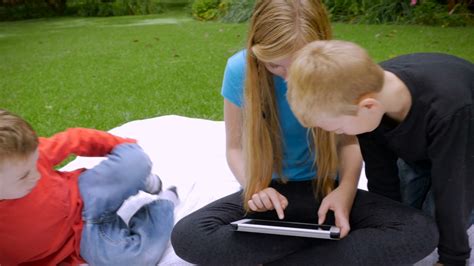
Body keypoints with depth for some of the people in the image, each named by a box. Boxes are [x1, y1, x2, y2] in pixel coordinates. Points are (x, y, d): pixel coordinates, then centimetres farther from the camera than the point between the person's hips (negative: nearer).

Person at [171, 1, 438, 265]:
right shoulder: (240, 69, -13)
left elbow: (348, 140, -1)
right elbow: (236, 146, -1)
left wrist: (347, 188, -22)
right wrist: (256, 185, -22)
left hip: (324, 189, 0)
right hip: (269, 193, 0)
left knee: (421, 231, -24)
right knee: (186, 236, -27)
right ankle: (322, 240, -17)